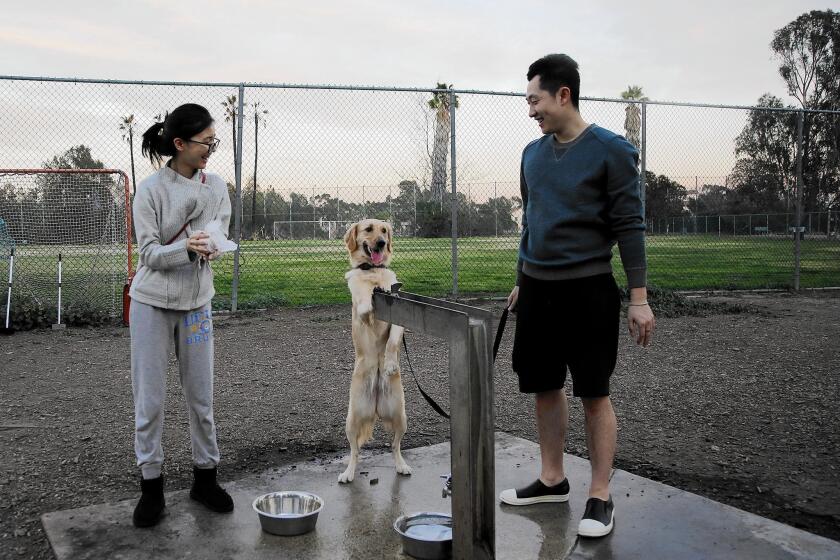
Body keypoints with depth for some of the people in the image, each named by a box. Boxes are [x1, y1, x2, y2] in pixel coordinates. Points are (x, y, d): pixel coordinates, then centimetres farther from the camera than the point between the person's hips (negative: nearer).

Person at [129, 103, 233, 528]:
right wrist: (187, 248, -33)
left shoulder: (216, 186, 0)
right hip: (152, 304, -3)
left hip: (196, 302, 3)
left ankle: (204, 478, 24)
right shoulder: (152, 189, -11)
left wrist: (206, 247, -22)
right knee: (149, 399, 3)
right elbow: (150, 253, -13)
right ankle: (151, 486, 16)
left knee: (201, 396, 9)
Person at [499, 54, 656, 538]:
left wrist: (639, 299, -13)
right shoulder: (533, 153, 9)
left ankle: (601, 497, 12)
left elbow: (629, 226, -10)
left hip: (588, 289, -6)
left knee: (595, 393, 1)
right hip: (537, 289, 6)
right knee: (545, 387, 11)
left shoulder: (611, 150, -9)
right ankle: (552, 480, 26)